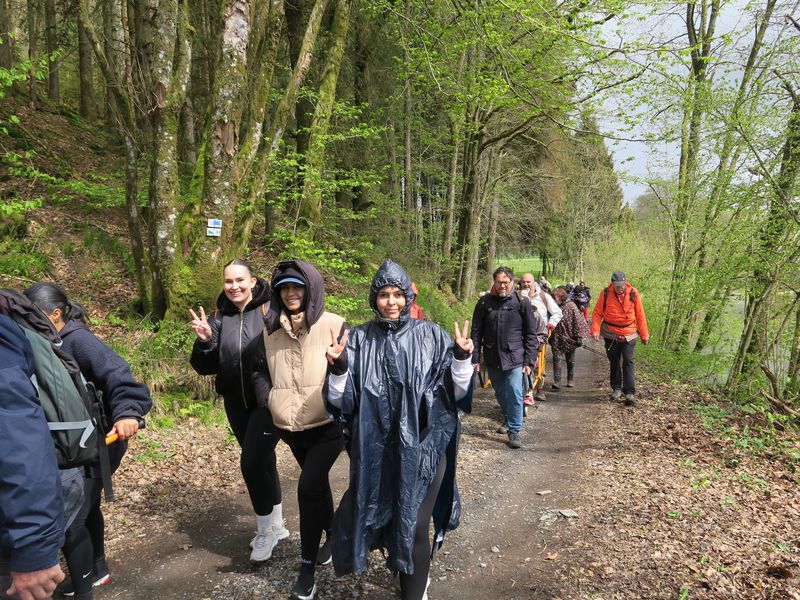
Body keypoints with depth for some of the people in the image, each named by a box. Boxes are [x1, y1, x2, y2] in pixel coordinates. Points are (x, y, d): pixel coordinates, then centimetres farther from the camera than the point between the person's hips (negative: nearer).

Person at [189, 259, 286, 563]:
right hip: (237, 403, 5)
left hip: (268, 401, -5)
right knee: (263, 461, 17)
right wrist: (204, 341, -15)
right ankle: (276, 525, 35)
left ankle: (266, 530, 16)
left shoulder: (271, 311, -14)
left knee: (252, 462, -9)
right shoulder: (219, 317, 2)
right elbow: (205, 367, 3)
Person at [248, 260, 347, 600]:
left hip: (328, 424, -5)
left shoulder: (333, 326, -10)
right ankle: (333, 534, 44)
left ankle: (307, 567, 7)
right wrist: (268, 399, 0)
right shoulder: (270, 330, 2)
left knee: (308, 486, -11)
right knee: (317, 482, 20)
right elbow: (258, 369, 13)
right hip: (289, 427, 5)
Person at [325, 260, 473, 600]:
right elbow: (341, 401, -1)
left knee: (414, 526, 1)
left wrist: (462, 359, -19)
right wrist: (339, 370, -19)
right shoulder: (359, 340, 0)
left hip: (422, 448, -2)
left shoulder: (431, 336, -3)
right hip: (375, 451, 2)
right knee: (373, 515, 15)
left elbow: (457, 392, -2)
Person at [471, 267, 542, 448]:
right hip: (492, 359, 3)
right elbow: (476, 332, 4)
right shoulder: (485, 302, 2)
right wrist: (475, 358, -1)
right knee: (500, 393, 17)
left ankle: (514, 431, 3)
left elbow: (531, 334, 0)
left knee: (514, 394, -10)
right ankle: (508, 419, 40)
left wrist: (529, 360, -5)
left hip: (515, 358, -3)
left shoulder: (522, 302, -2)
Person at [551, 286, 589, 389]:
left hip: (569, 338, -3)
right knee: (556, 358, -8)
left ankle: (570, 380, 29)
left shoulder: (571, 306, -11)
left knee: (570, 360, 12)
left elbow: (578, 321, -11)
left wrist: (579, 337, -12)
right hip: (557, 338, 3)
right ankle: (557, 381, -8)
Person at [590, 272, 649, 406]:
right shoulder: (606, 293, -9)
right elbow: (597, 313, -5)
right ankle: (616, 388, 26)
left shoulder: (633, 293, -8)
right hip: (610, 334, 1)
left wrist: (644, 335, 4)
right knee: (614, 362, 12)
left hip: (629, 335, -1)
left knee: (628, 362, -6)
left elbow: (640, 315, 0)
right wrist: (595, 330, -17)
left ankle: (630, 393, -5)